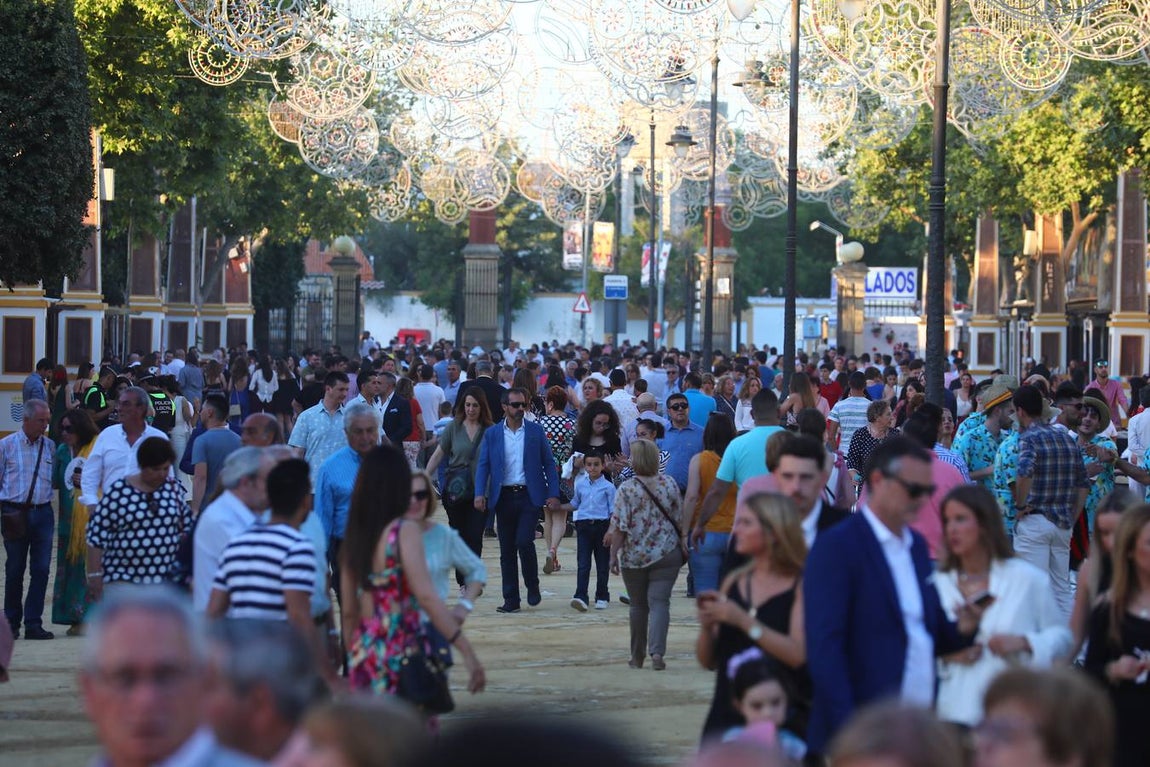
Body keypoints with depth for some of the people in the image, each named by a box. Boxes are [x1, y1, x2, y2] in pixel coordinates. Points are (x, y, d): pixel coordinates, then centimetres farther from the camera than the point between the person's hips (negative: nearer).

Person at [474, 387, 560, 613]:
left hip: (529, 495, -2)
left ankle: (533, 586, 7)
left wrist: (553, 494, -4)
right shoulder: (492, 434, 6)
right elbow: (483, 465, 4)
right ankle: (511, 599, 10)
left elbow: (549, 463, 6)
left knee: (524, 542, -15)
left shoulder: (536, 431, 5)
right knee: (507, 550, 4)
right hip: (504, 497, 2)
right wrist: (480, 493, -10)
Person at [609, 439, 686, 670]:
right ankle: (657, 651, -20)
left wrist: (613, 555, -4)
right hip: (667, 554, 1)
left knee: (638, 606, 13)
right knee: (660, 603, -3)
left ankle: (637, 656, 22)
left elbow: (619, 527, -12)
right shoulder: (669, 484, -1)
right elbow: (680, 518, 6)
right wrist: (682, 542, 19)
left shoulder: (626, 489, -10)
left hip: (634, 557, -1)